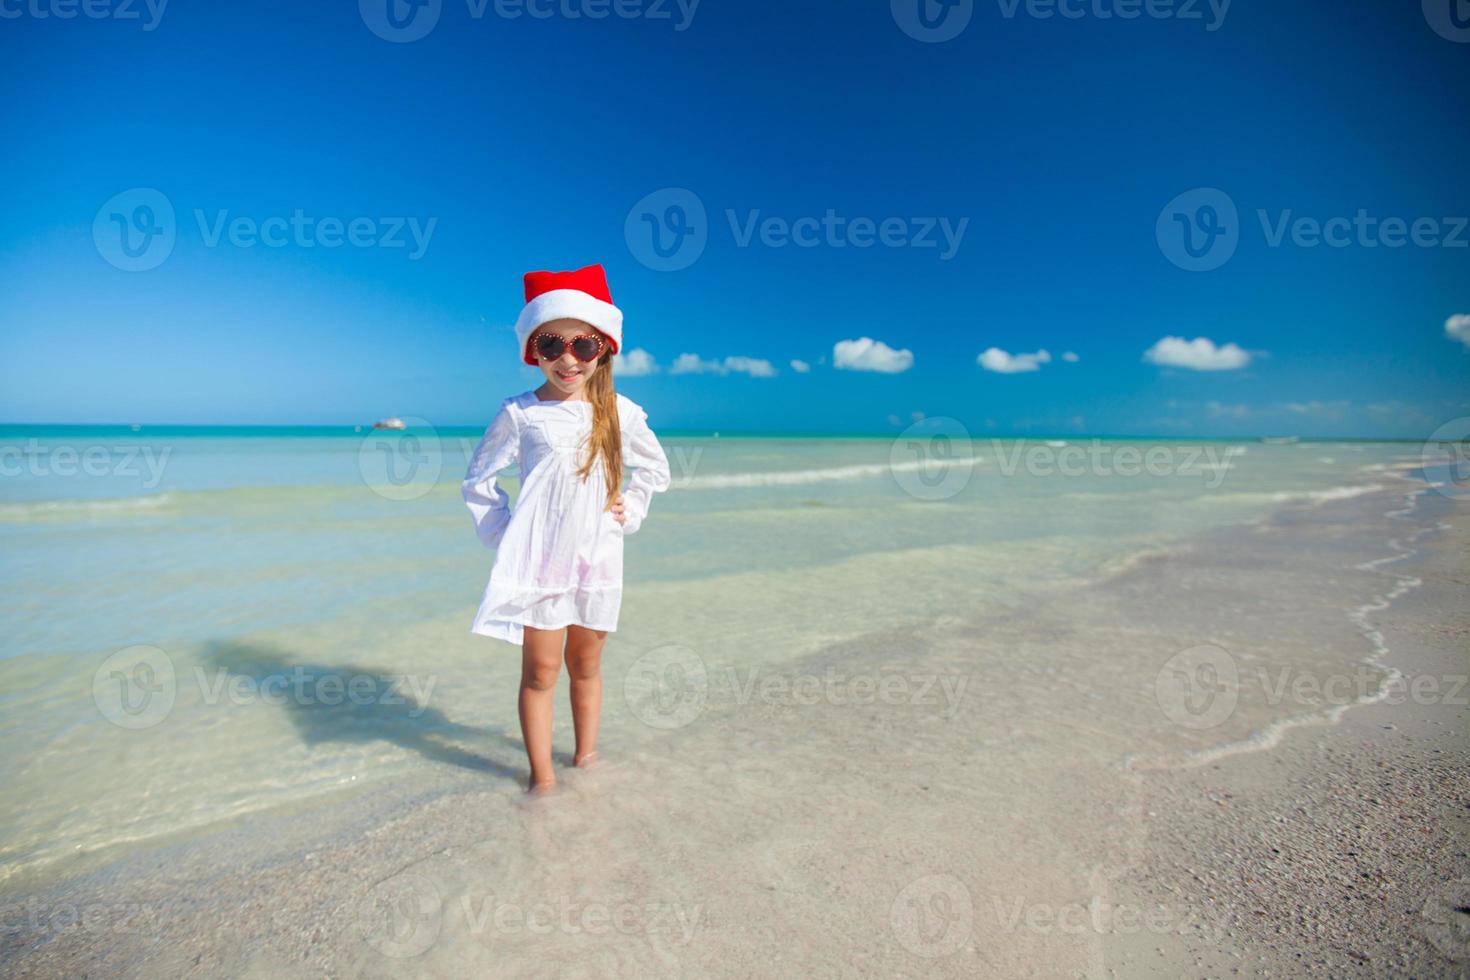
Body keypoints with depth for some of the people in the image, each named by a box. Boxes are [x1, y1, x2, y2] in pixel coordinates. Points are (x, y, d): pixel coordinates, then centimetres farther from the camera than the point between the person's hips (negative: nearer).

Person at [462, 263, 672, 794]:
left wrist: (629, 511, 4)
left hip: (598, 559, 3)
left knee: (586, 665, 16)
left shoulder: (620, 411, 1)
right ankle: (543, 776, 18)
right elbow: (478, 479, 4)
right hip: (538, 562, -2)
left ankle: (585, 756, 33)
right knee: (540, 672, 4)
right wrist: (503, 536, -2)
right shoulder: (519, 413, -5)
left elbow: (656, 468, 16)